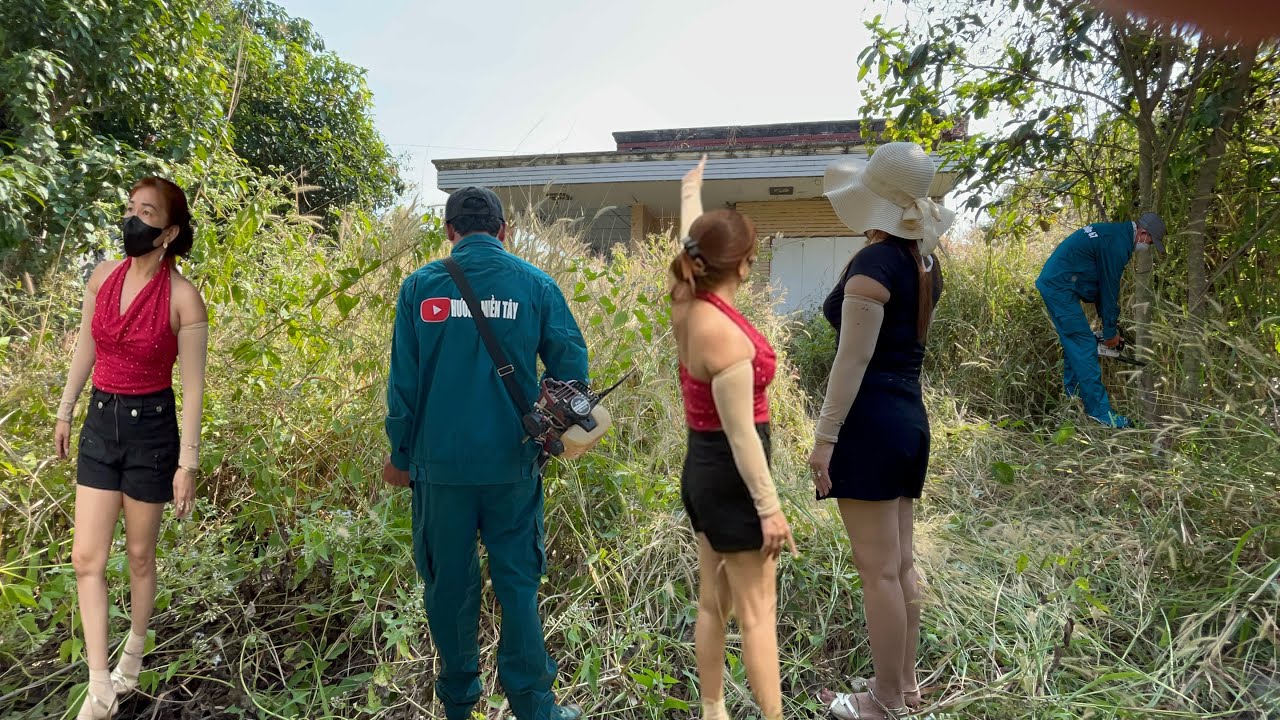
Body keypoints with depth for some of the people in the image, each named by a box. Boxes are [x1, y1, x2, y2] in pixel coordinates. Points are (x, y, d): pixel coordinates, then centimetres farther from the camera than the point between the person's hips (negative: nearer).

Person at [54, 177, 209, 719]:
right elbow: (86, 349, 14)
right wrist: (65, 411, 19)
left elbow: (192, 386, -13)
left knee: (139, 554, 12)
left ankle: (134, 657, 36)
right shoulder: (102, 277, 0)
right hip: (101, 422, 5)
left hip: (151, 427, -5)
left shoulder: (183, 297, -16)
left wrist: (188, 462, -13)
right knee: (87, 557, 3)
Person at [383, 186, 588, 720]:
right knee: (517, 579, 11)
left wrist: (400, 453, 9)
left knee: (449, 581, 14)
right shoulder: (535, 284, -2)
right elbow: (571, 362, -2)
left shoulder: (421, 285, -2)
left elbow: (403, 378, -1)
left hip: (441, 461, 0)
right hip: (511, 462, 0)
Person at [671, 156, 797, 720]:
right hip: (731, 477, -9)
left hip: (701, 469, 9)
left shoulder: (686, 303, -1)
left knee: (712, 603, 18)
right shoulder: (726, 337, -25)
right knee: (757, 612, 2)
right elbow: (741, 433, -23)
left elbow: (690, 242, 19)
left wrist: (692, 192, 36)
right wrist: (769, 507, -16)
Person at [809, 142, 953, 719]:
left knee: (878, 570, 0)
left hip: (870, 421, -10)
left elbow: (855, 358, -18)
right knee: (900, 564, 16)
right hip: (911, 416, 10)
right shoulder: (924, 263, 12)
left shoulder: (873, 262, -14)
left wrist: (824, 435, -15)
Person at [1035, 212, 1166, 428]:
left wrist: (1110, 327, 21)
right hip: (1061, 289, -11)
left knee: (1073, 343, 17)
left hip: (1052, 284, 11)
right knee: (1085, 346, -9)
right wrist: (1110, 331, 1)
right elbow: (1110, 290, -10)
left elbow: (1103, 284, 22)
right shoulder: (1117, 244, -15)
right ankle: (1100, 412, -6)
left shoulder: (1114, 233, 18)